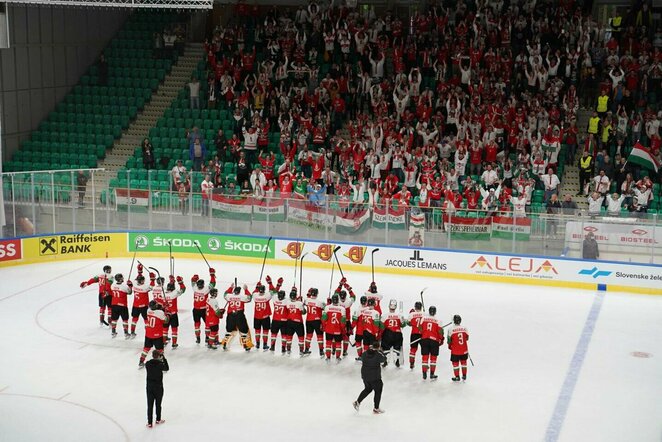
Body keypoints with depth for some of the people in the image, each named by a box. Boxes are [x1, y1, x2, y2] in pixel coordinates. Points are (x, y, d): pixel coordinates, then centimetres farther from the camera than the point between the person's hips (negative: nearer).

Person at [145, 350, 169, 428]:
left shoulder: (147, 364, -10)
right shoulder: (160, 364, -18)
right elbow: (167, 368, 1)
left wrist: (160, 360, 7)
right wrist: (164, 358, 3)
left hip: (149, 387, 2)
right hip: (158, 387, -2)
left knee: (150, 405, 7)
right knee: (158, 404, 17)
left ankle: (149, 423, 8)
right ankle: (158, 420, 33)